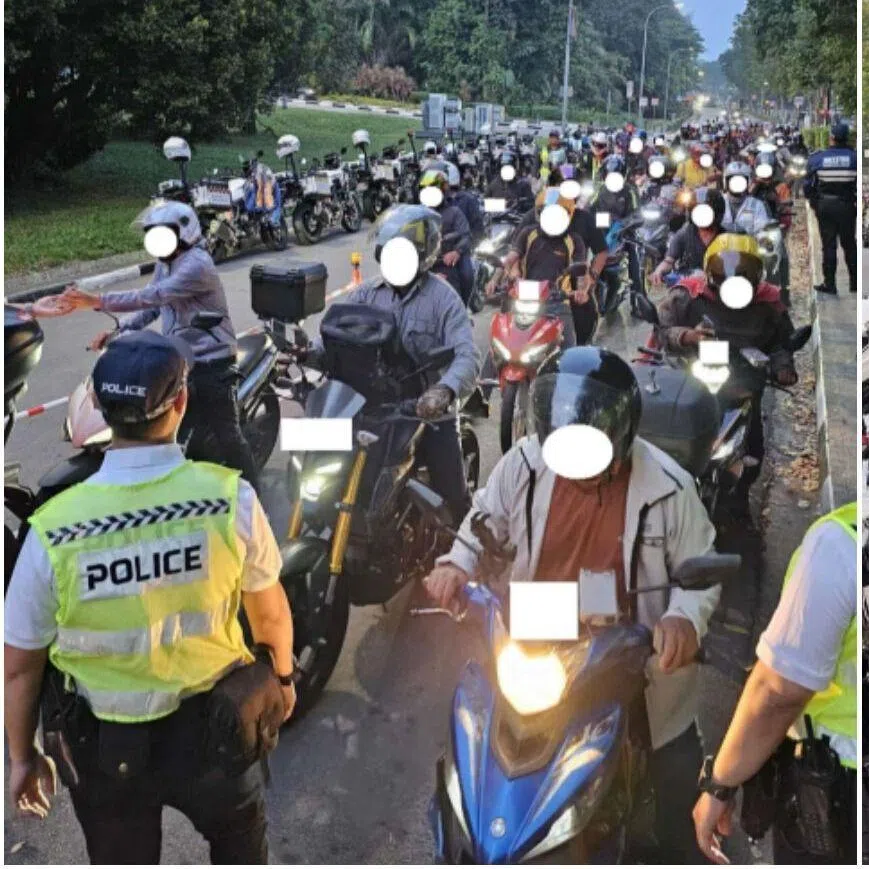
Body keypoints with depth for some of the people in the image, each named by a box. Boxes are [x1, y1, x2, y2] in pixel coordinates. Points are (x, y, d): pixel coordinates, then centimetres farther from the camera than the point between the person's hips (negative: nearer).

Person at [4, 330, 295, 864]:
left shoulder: (54, 529, -22)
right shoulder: (231, 499, -23)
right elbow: (271, 612, -6)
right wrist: (282, 675, 14)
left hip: (103, 746, 1)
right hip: (211, 729, 0)